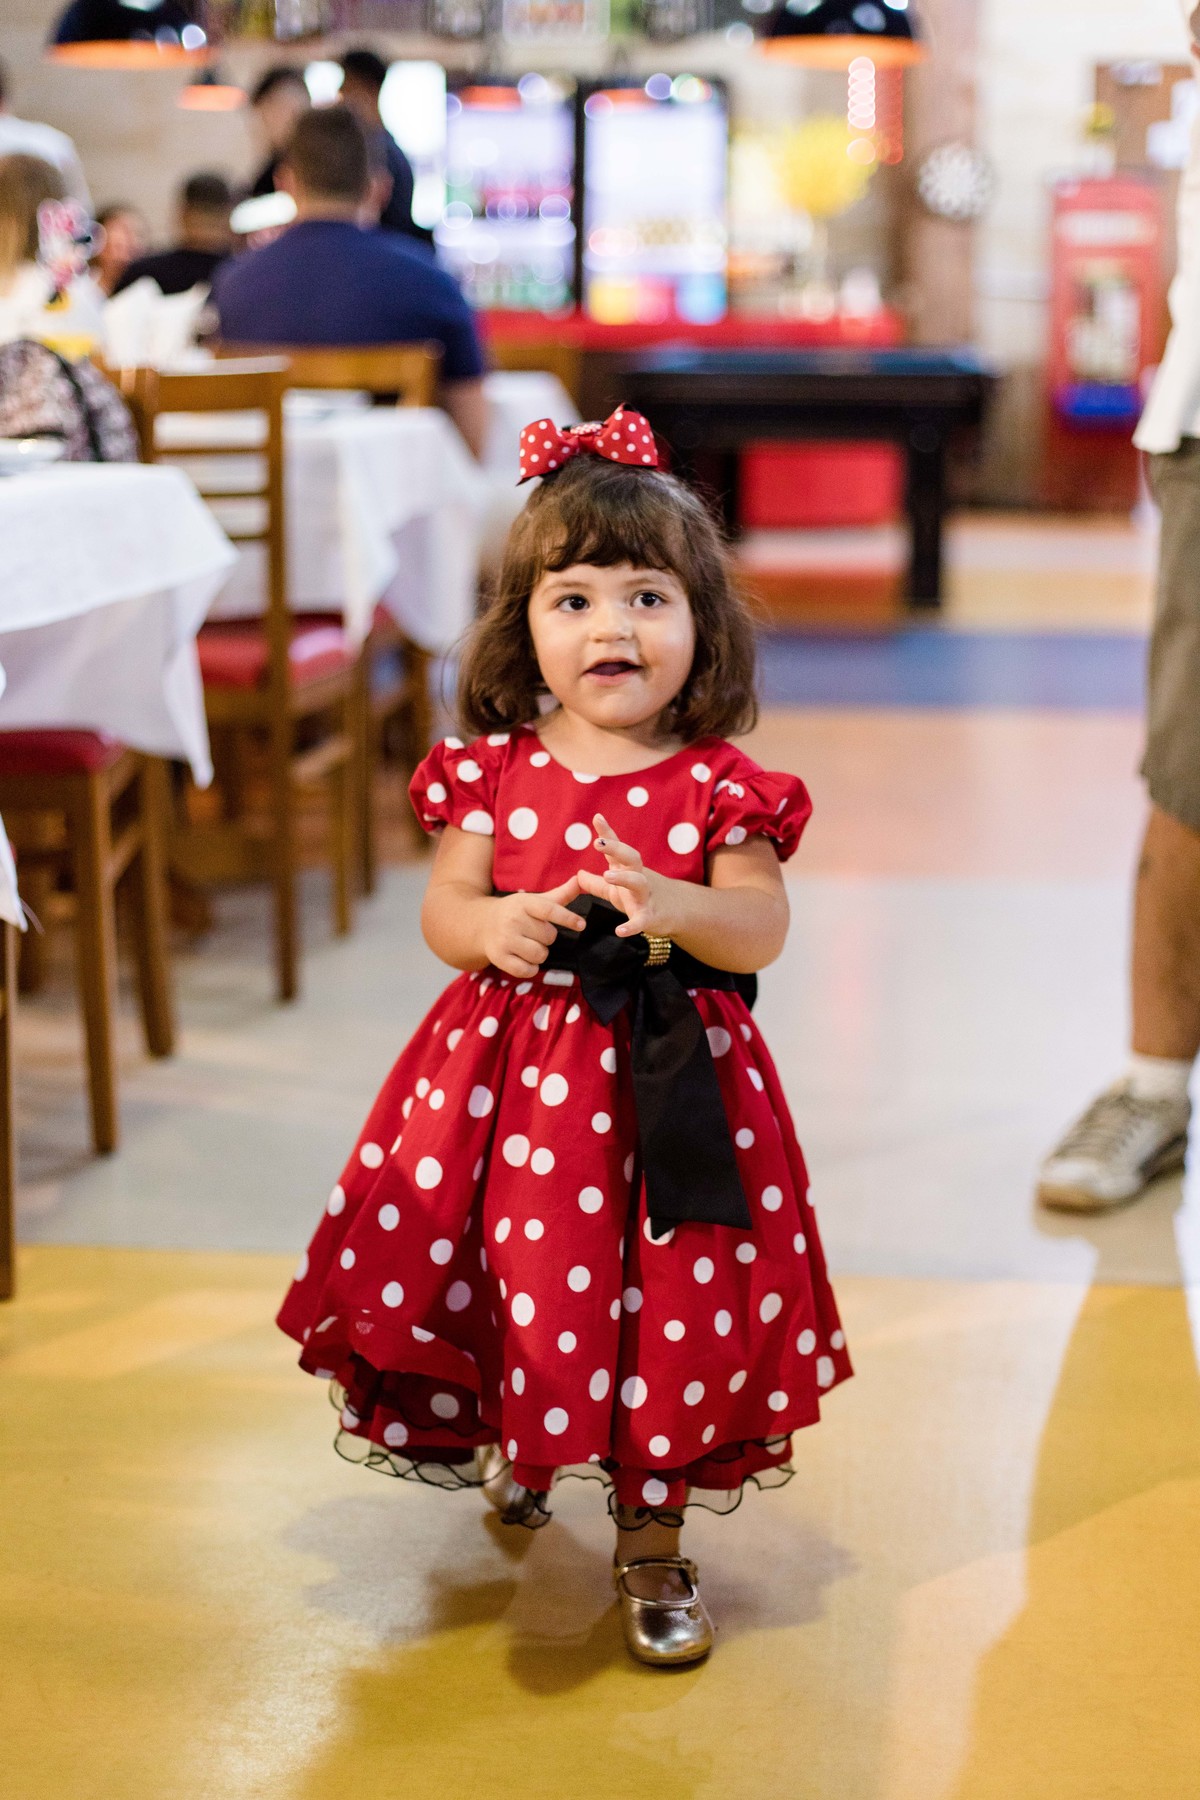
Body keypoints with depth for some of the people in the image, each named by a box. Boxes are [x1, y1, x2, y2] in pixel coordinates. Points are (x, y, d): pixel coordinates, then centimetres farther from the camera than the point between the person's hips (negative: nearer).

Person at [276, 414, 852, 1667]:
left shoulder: (716, 784, -5)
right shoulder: (494, 770, 1)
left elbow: (761, 929, -12)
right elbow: (442, 910, 0)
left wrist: (675, 906, -32)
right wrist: (491, 925, -22)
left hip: (668, 1083, -1)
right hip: (512, 1076, 2)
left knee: (672, 1309, 2)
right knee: (517, 1282, 11)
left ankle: (651, 1538, 20)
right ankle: (519, 1439, 46)